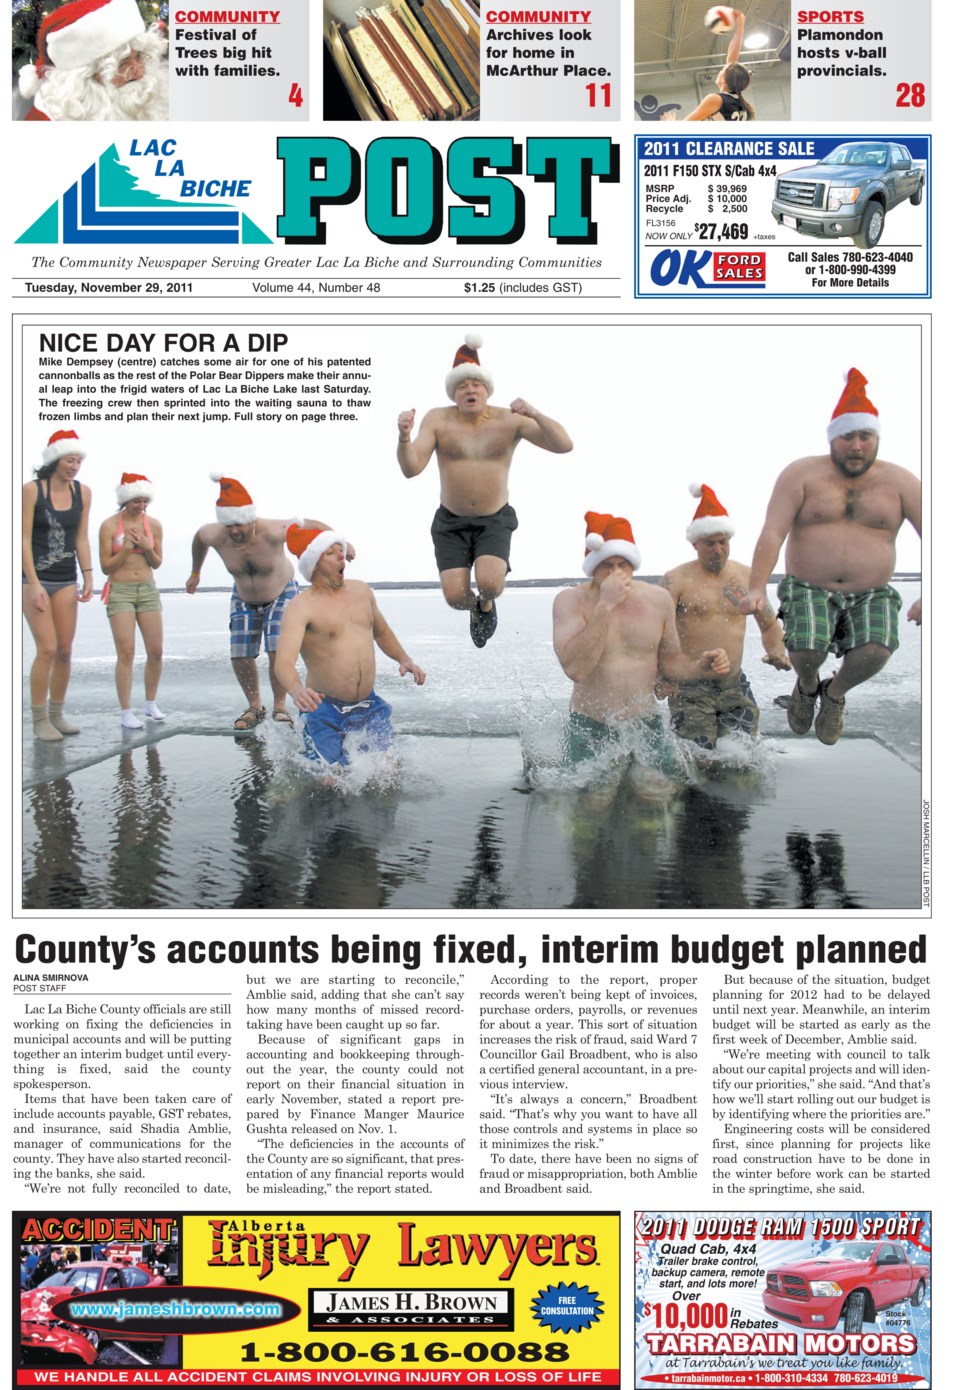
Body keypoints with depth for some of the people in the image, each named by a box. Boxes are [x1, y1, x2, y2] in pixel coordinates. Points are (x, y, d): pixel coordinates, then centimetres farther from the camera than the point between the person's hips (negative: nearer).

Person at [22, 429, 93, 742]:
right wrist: (34, 584, -15)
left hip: (66, 581, 5)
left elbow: (81, 539, 9)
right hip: (35, 578, -5)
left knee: (65, 650, 5)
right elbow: (24, 539, -9)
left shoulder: (82, 492, 6)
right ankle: (39, 720, 0)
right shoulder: (32, 490, -7)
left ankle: (56, 714, 19)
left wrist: (88, 576, 0)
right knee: (48, 648, -11)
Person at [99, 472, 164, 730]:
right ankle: (126, 712, -5)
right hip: (120, 591, -4)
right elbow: (106, 567, -3)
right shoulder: (109, 526, -5)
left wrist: (147, 548, -9)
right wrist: (127, 547, -15)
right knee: (126, 653, -9)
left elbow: (157, 563, 10)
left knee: (156, 651, 2)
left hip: (148, 590, 4)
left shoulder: (154, 525, 3)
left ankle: (151, 704, 19)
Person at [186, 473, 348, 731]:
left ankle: (280, 707, -1)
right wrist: (195, 572, 12)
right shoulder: (215, 536, -26)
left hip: (281, 594, -3)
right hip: (243, 600, 3)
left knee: (278, 651, -19)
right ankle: (254, 707, 15)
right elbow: (198, 538, 1)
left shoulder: (272, 532, -36)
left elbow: (312, 525, -22)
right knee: (240, 656, -5)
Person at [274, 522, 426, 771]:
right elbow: (284, 661, -27)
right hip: (324, 708, -6)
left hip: (368, 705, 6)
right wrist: (297, 690, -49)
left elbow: (381, 631, 27)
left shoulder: (361, 591, 9)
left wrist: (404, 659, 9)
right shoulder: (301, 608, -14)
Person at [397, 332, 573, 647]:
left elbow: (564, 445, -15)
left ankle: (487, 601, 16)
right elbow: (411, 469, -14)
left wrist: (535, 415, -32)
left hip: (495, 521, -1)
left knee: (489, 583, -25)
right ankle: (476, 607, 30)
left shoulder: (510, 420, -8)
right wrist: (404, 438, -35)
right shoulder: (438, 419, -7)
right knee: (454, 596, -11)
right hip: (450, 522, 1)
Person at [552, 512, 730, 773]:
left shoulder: (658, 599, 1)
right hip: (591, 730, -3)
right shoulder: (570, 601, -10)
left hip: (647, 726, 4)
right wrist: (605, 606, -26)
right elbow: (574, 669, -25)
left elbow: (669, 660, 13)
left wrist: (701, 666, -8)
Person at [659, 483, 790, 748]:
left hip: (734, 686, 4)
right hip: (689, 687, -4)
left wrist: (777, 651, -4)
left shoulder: (746, 577, 9)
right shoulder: (676, 580, -4)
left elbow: (769, 625, 19)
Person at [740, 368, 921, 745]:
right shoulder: (802, 474, -1)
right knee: (805, 650, -27)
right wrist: (757, 587, -24)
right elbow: (773, 533, -10)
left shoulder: (898, 482, 3)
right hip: (808, 590, -1)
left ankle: (836, 692, 12)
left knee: (875, 652, -26)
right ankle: (806, 687, 14)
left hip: (871, 596, 1)